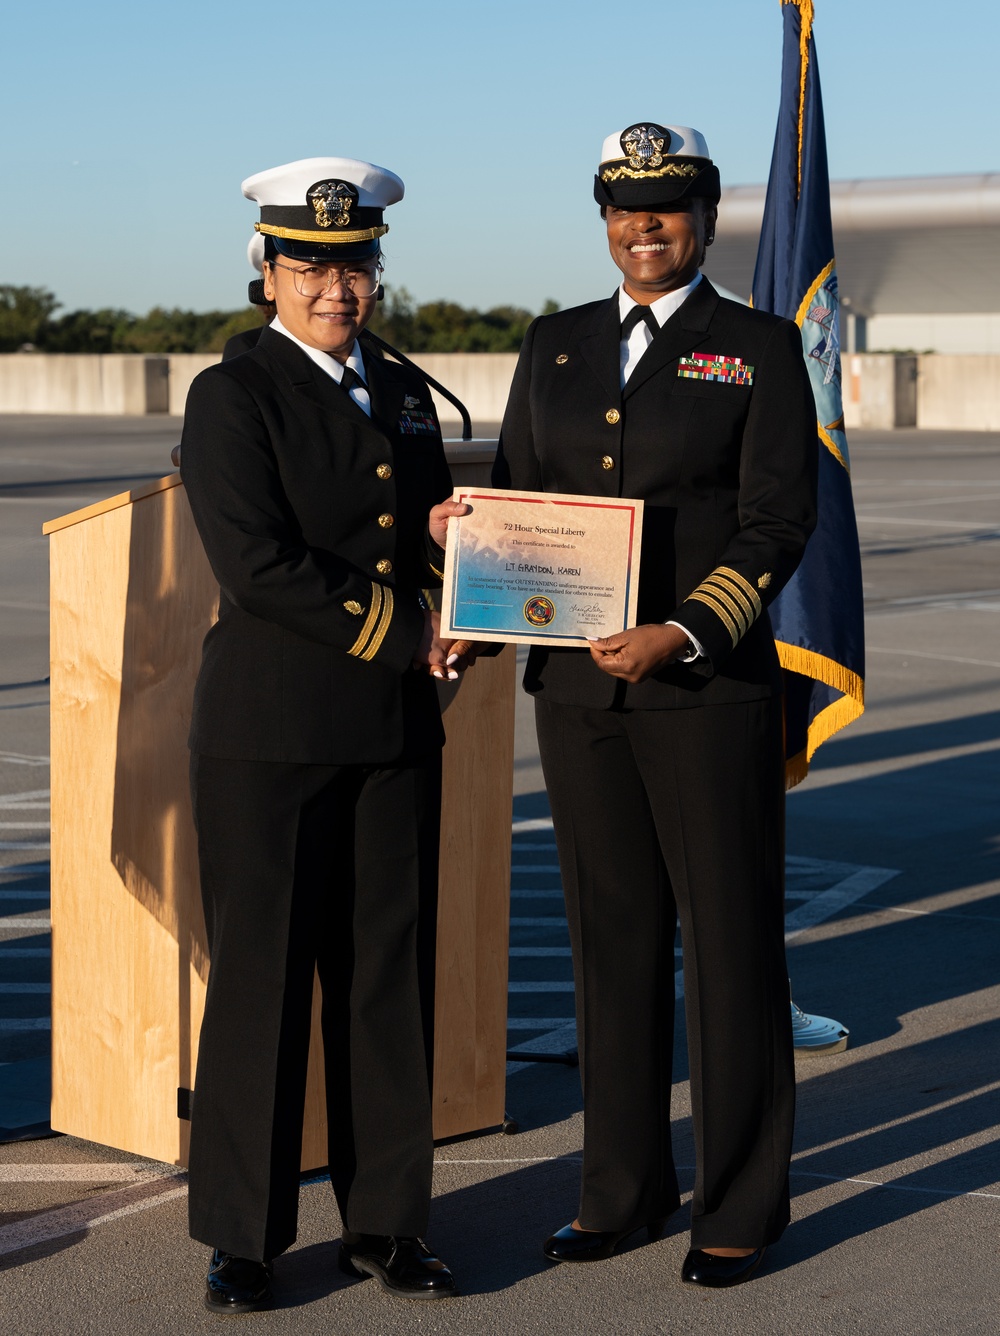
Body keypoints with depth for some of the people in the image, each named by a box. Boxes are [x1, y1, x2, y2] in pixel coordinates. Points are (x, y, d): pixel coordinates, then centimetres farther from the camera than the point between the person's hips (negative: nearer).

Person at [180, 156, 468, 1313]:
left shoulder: (405, 397, 14)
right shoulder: (231, 397, -6)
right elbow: (256, 562, -17)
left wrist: (449, 537, -4)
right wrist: (400, 632, -15)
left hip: (393, 733, 6)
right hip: (266, 728, -6)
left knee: (389, 973, 8)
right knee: (259, 976, 0)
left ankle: (384, 1222, 18)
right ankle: (242, 1235, 12)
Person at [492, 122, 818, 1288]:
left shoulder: (760, 350, -1)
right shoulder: (555, 347, 12)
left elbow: (777, 527, -7)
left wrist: (683, 635, -20)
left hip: (710, 690, -4)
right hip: (577, 685, 4)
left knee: (731, 942, 3)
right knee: (612, 938, 10)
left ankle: (741, 1206, 14)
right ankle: (626, 1186, 23)